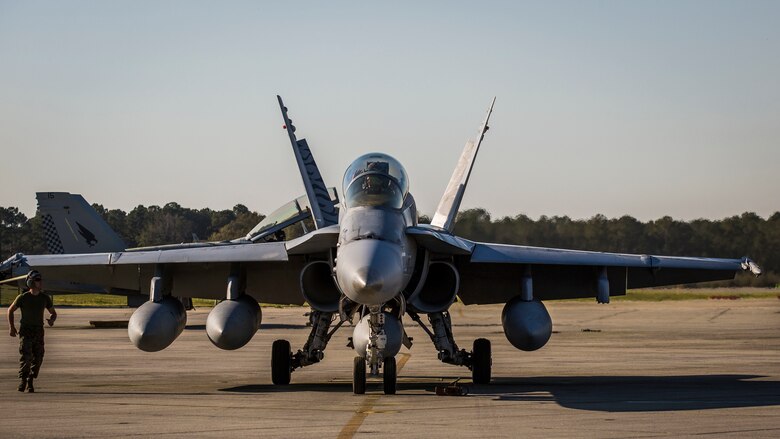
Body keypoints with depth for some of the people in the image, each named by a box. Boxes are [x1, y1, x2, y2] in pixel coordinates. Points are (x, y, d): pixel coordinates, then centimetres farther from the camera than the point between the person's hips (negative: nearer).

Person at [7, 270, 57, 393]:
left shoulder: (45, 298, 0)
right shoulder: (22, 297, -9)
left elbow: (53, 313, 13)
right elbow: (10, 310, 6)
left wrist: (51, 320, -11)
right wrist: (12, 327, -2)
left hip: (38, 331, 3)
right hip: (25, 331, -3)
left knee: (38, 358, -1)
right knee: (26, 356, -19)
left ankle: (30, 382, 14)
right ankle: (23, 380, -5)